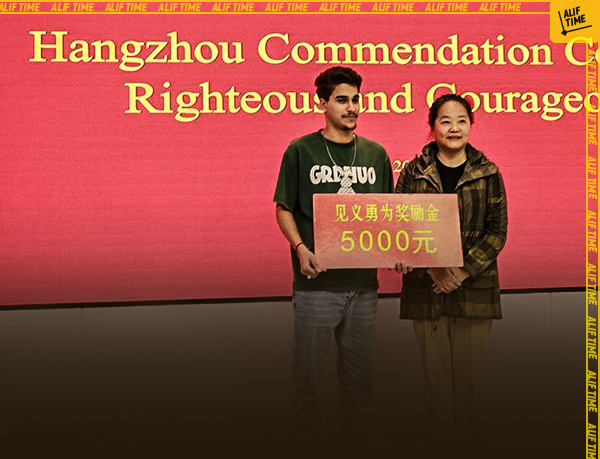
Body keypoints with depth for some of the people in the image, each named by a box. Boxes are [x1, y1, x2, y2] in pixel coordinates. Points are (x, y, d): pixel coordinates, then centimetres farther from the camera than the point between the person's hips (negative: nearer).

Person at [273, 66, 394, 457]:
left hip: (364, 281, 3)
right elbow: (284, 209, 2)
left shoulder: (376, 154, 11)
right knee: (312, 373, 2)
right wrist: (301, 248, -15)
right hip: (317, 281, -3)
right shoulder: (301, 151, 1)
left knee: (360, 373, 12)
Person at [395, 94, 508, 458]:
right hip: (426, 288, 0)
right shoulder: (414, 172, 5)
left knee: (471, 376, 3)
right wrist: (433, 269, -11)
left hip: (475, 287, 0)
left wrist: (464, 270, -11)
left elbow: (497, 230, 3)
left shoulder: (487, 173, 5)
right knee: (436, 376, 5)